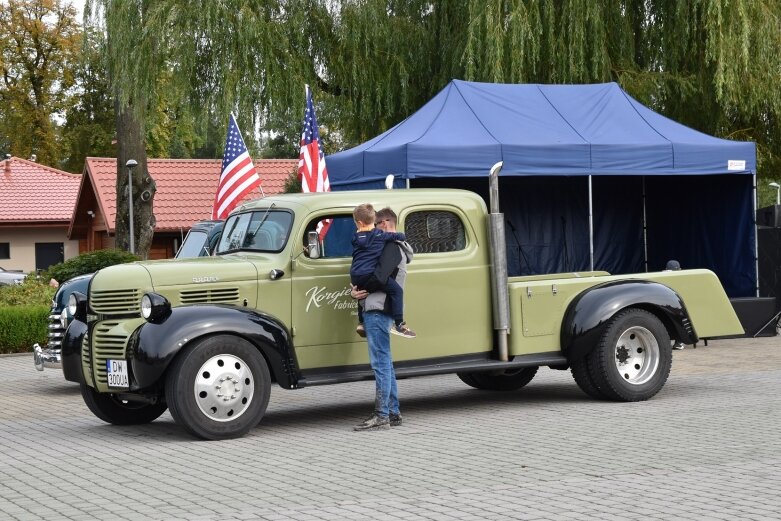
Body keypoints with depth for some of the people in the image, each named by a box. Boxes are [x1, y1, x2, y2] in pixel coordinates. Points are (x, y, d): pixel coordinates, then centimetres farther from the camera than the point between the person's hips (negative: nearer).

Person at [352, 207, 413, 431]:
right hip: (375, 310, 11)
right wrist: (356, 289, 1)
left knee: (380, 363, -10)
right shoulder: (395, 247, 23)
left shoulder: (392, 247, -8)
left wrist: (358, 289, -6)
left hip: (378, 311, -11)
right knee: (385, 363, 13)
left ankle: (381, 416, -10)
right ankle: (393, 413, 18)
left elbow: (379, 275, -22)